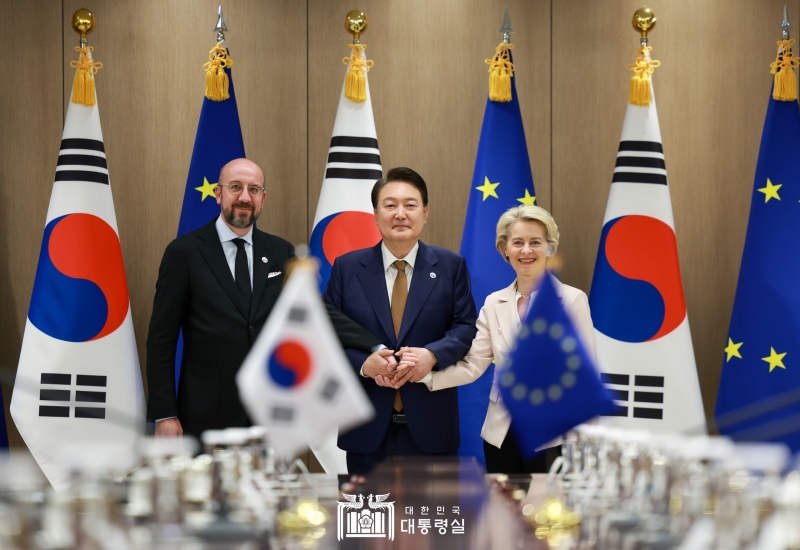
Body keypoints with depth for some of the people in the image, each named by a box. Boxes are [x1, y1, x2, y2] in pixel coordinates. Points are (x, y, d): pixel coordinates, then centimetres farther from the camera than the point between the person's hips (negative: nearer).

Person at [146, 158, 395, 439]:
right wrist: (164, 415, -10)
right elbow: (161, 339, -4)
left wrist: (375, 349, -18)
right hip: (206, 414, -3)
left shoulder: (281, 252, 7)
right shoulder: (185, 252, -4)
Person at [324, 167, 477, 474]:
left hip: (431, 422, 0)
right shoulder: (347, 268, 5)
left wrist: (432, 354, -19)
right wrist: (364, 363, -17)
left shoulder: (451, 266, 5)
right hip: (368, 425, 0)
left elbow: (466, 327, 0)